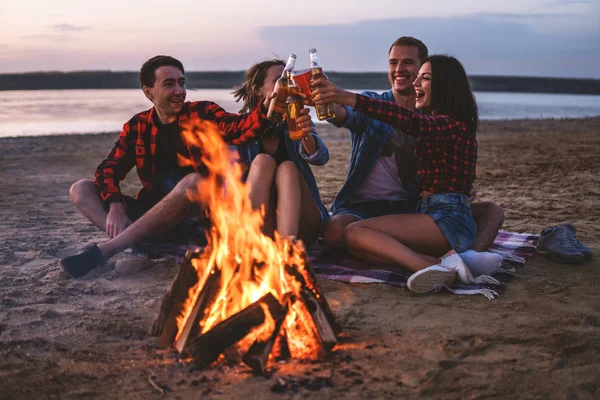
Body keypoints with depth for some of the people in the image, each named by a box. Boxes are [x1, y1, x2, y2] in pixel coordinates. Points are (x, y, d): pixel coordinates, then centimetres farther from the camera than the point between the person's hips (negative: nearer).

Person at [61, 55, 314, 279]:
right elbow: (109, 169, 1)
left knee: (193, 181, -35)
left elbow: (237, 128, -23)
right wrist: (115, 206, -19)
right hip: (153, 213, 4)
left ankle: (104, 250, -33)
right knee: (81, 190, -7)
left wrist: (266, 109, -45)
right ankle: (140, 245, -36)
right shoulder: (138, 127, 7)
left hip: (197, 215, -4)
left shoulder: (202, 114, -2)